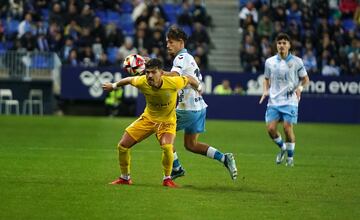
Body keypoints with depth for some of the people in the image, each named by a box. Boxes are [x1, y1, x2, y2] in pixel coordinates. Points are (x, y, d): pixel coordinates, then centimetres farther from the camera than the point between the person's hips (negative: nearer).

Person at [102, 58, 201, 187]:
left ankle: (167, 179, -7)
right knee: (122, 146, -2)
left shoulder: (173, 83, -31)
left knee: (167, 147, -32)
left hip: (167, 121, -3)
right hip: (148, 118, 3)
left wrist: (199, 89, 11)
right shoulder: (142, 82, -23)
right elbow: (129, 80, 1)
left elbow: (189, 80, -10)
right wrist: (113, 86, 18)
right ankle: (125, 178, 21)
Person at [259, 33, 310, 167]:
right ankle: (282, 148, 23)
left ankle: (290, 157, 9)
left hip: (290, 101, -3)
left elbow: (305, 78, 8)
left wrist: (300, 87, -12)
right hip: (274, 101, 3)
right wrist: (265, 90, 3)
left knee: (288, 128, -10)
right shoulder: (269, 62, 7)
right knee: (271, 128, -7)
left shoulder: (296, 61, -1)